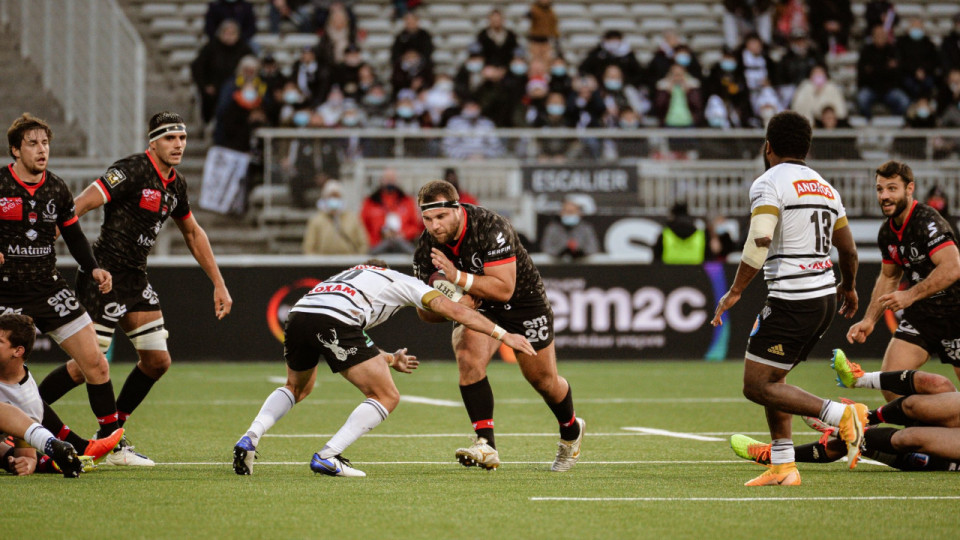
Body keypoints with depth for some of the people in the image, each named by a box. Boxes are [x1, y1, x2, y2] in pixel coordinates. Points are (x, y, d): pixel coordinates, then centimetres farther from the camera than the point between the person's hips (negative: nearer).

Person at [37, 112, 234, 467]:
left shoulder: (175, 185, 10)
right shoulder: (133, 171, -15)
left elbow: (193, 234, 25)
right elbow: (80, 205, -23)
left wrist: (219, 285, 26)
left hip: (135, 278, 8)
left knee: (157, 360, 5)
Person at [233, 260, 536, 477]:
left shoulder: (351, 276, 42)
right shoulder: (404, 282, 27)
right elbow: (454, 311, 17)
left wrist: (389, 360, 56)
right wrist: (503, 335, 18)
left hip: (299, 314, 7)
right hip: (334, 323, -7)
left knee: (297, 387, 35)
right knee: (386, 397, 6)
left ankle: (250, 438, 13)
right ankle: (327, 457, -6)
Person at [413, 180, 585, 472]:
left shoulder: (492, 228, -33)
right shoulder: (426, 246, -18)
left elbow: (504, 289, -37)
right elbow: (426, 312, -11)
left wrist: (459, 278, -44)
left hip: (524, 300, -3)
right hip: (476, 305, 3)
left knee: (542, 379, 8)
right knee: (468, 358, -25)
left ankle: (571, 431, 40)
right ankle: (486, 445, -26)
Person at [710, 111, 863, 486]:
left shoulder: (769, 183, -7)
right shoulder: (825, 188, 16)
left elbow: (760, 240, -22)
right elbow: (848, 249, 24)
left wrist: (735, 291, -17)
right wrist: (848, 288, 43)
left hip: (791, 300, -8)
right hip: (825, 297, 8)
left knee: (757, 387, -6)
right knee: (771, 379, 19)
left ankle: (842, 415, -17)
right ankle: (782, 467, 14)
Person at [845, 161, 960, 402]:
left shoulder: (928, 222, -22)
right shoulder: (887, 232, 4)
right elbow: (888, 277, 20)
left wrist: (910, 295, -35)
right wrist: (869, 320, 11)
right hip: (921, 315, 7)